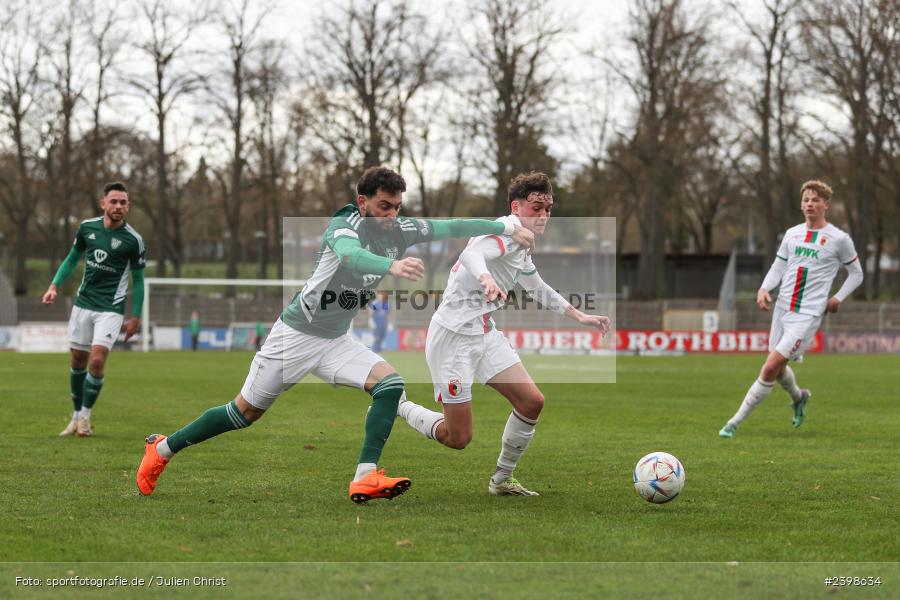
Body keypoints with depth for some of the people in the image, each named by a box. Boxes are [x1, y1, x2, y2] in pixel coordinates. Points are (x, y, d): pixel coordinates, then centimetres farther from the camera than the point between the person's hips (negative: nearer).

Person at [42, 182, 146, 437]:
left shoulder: (133, 240, -9)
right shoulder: (87, 227, -1)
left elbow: (138, 279, 0)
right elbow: (72, 258, 14)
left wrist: (136, 317, -1)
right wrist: (55, 286, 1)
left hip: (111, 308, -4)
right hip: (83, 303, 4)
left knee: (97, 360, -15)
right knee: (78, 361, 7)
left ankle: (85, 416, 2)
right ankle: (76, 416, 22)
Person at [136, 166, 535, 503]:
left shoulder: (398, 231, -3)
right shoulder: (345, 225, -22)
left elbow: (451, 227, -1)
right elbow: (349, 255, -45)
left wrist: (507, 228, -10)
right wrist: (393, 266, -62)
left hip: (337, 342, 6)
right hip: (296, 334, -6)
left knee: (390, 384, -18)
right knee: (245, 413, 2)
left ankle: (365, 478, -22)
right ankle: (161, 449, 21)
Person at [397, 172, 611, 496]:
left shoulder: (522, 246, 14)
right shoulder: (507, 230, -16)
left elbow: (538, 288, 33)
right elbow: (472, 254, -39)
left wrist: (580, 316, 32)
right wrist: (486, 279, -60)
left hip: (485, 333, 9)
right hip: (453, 335, -9)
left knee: (532, 401, -2)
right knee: (458, 438, -7)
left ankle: (502, 479, 13)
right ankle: (397, 407, 18)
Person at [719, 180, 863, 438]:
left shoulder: (839, 239, -2)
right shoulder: (792, 234, 10)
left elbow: (856, 274, 9)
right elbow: (778, 266, 14)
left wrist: (838, 298, -2)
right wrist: (764, 289, -5)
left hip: (808, 315, -6)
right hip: (782, 309, 6)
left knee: (770, 368, -15)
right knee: (778, 368, 16)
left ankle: (735, 422, -10)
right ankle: (798, 397, 50)